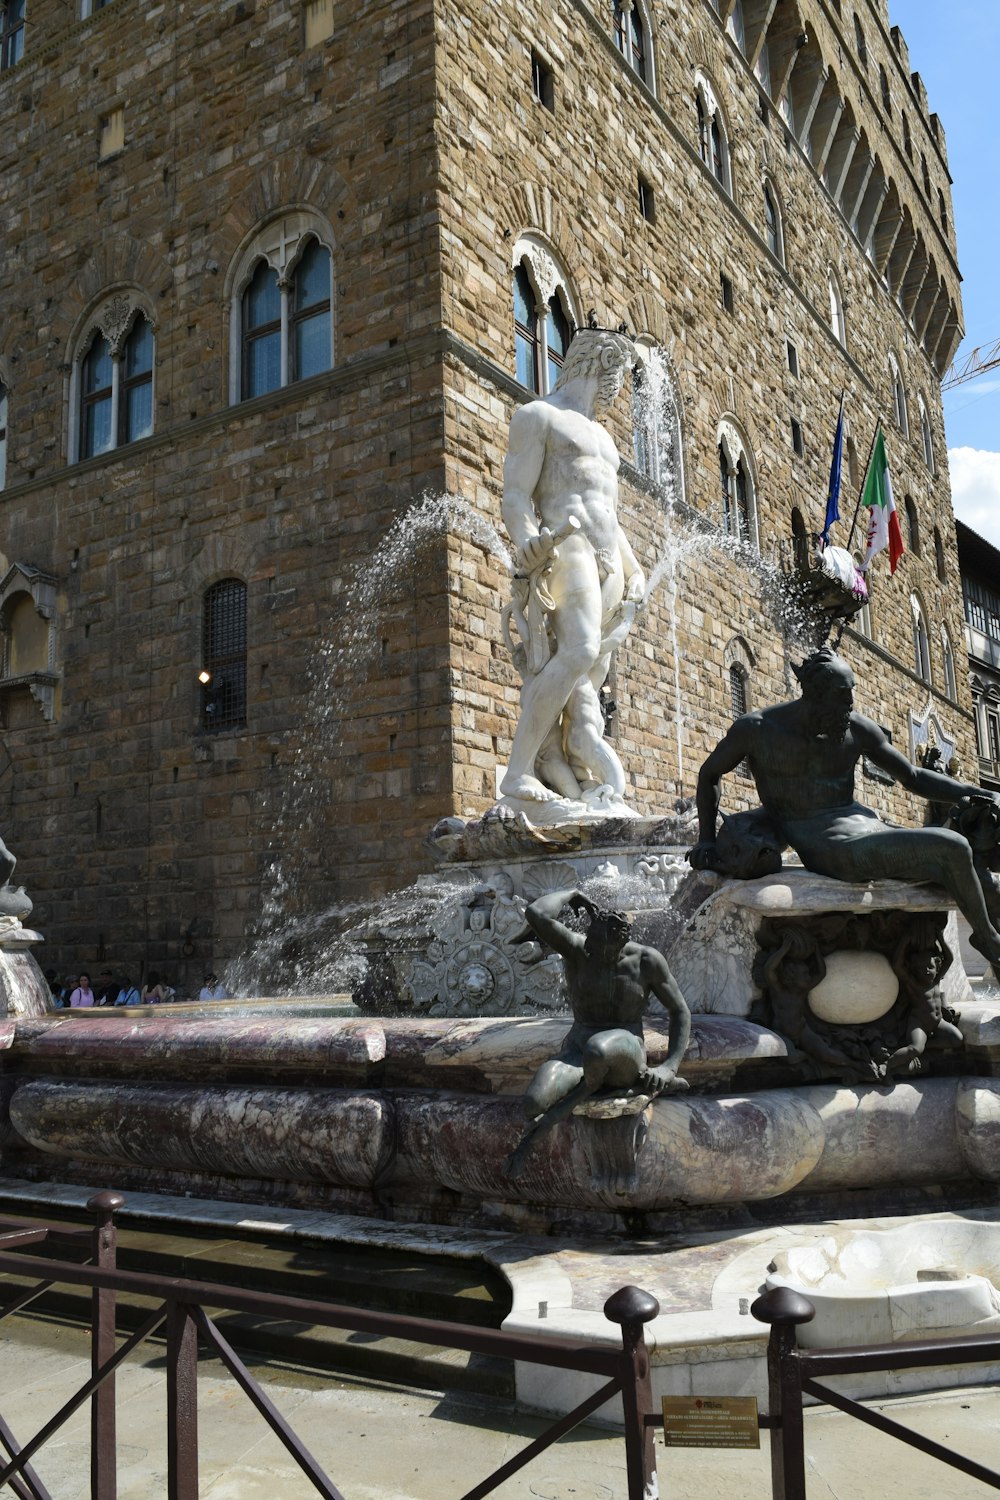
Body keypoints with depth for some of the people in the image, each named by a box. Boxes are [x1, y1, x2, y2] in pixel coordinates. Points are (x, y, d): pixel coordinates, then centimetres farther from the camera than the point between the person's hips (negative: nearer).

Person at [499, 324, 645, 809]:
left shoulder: (600, 435, 30)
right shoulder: (537, 415, 6)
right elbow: (515, 494, -6)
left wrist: (632, 569, 20)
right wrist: (528, 543, -25)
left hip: (609, 563, 8)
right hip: (564, 548, -8)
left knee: (589, 679, -3)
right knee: (579, 651, -28)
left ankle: (574, 779, -9)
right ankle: (518, 771, -27)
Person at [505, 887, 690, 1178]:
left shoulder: (647, 960, -7)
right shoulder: (575, 948, -8)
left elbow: (680, 1012, 3)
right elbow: (536, 914, -26)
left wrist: (670, 1067, -8)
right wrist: (572, 895, -10)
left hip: (624, 1054, -1)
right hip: (577, 1054, 1)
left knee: (597, 1048, -43)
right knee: (534, 1103, -33)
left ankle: (542, 1125, -14)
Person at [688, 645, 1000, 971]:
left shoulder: (857, 729, 5)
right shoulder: (756, 728, -4)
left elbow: (913, 777, 15)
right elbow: (709, 774, 11)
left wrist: (974, 792, 4)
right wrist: (706, 840, 3)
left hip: (867, 826, 6)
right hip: (829, 849, -6)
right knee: (952, 850, -18)